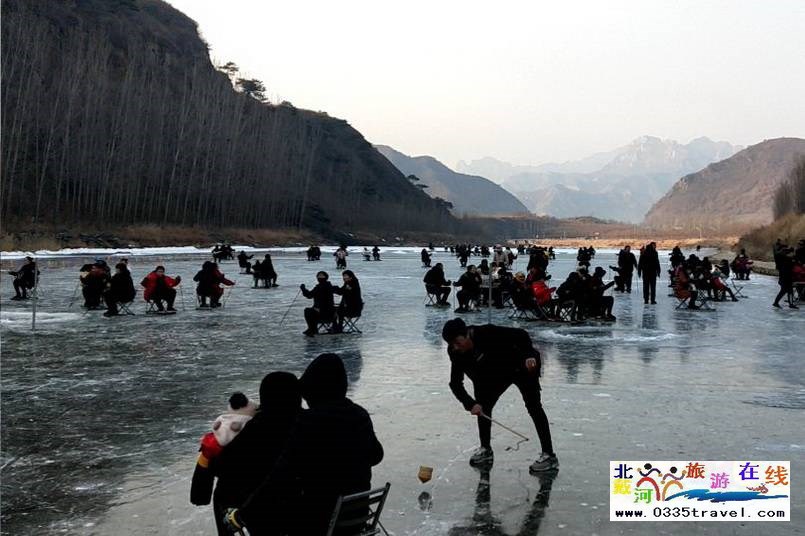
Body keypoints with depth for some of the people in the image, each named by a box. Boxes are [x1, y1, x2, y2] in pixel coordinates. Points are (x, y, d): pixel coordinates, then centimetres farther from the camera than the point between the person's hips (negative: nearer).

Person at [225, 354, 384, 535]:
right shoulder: (360, 415, -2)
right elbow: (375, 455, 15)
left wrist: (241, 515, -14)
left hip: (318, 520, -7)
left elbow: (281, 476, -21)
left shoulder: (309, 422, -20)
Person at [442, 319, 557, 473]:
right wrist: (471, 404, -32)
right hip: (496, 374, 6)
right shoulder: (457, 353, -19)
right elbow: (455, 383, -19)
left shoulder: (488, 333, -36)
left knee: (533, 406, -13)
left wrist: (530, 355, -45)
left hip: (524, 365, -6)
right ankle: (486, 450, 15)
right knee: (483, 405, -2)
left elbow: (521, 335, -30)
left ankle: (549, 456, -12)